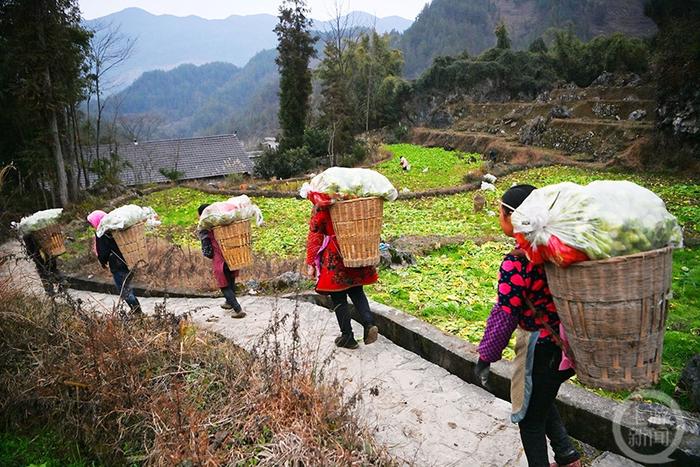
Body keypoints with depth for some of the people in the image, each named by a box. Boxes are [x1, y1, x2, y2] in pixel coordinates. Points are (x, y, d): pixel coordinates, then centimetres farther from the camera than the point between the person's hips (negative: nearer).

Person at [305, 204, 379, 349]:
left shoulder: (320, 208, -10)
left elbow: (314, 236, -9)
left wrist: (311, 263, -4)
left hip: (333, 258, -4)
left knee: (338, 298, 8)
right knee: (357, 292, 18)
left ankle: (347, 337, 14)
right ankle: (369, 323, -2)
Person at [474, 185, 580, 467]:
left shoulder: (516, 263, -26)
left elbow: (504, 317, -21)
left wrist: (485, 357, -10)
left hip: (540, 347, -8)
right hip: (565, 344, 8)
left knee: (530, 417, 15)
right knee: (541, 400, 31)